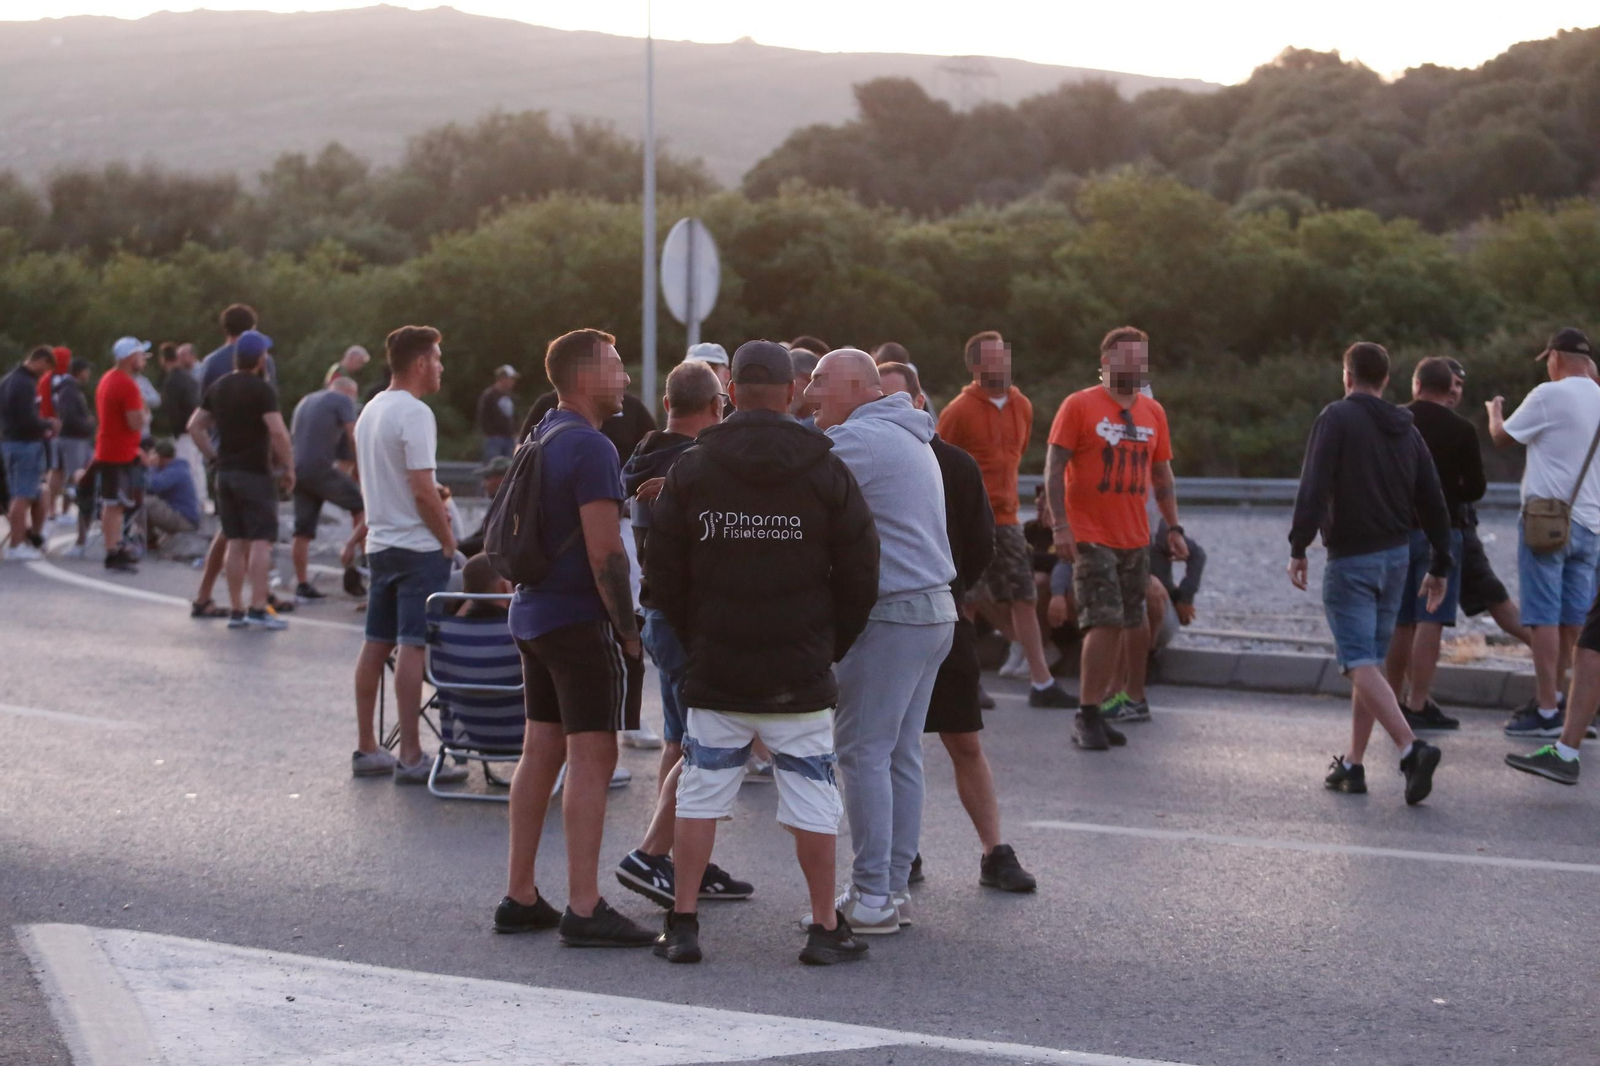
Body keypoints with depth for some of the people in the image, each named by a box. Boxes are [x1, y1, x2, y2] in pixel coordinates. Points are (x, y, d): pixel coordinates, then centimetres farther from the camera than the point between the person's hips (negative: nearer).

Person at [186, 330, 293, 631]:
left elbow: (195, 425, 13)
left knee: (236, 542, 10)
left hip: (226, 472, 7)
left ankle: (236, 611, 11)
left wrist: (213, 456, 14)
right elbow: (278, 432, -20)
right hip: (255, 472, -7)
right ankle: (258, 609, -11)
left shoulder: (218, 388, 11)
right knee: (261, 541, -5)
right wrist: (288, 468, -12)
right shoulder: (261, 389, -11)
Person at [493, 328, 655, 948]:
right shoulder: (591, 448, -15)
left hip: (534, 614, 10)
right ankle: (584, 910, -9)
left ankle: (519, 898, 15)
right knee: (592, 757, -8)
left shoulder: (540, 439, 14)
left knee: (541, 752, 12)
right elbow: (604, 551, -19)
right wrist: (630, 632, -12)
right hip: (581, 619, -10)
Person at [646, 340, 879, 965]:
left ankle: (682, 924, 8)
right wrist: (833, 646, 13)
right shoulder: (827, 472, -2)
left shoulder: (690, 470, 1)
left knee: (701, 792, 8)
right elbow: (860, 575, 0)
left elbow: (662, 570, 3)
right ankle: (825, 928, 7)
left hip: (715, 671, 1)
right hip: (801, 674, -1)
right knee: (812, 797, 5)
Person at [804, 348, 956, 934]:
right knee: (901, 753, 11)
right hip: (932, 610, 10)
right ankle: (893, 886, 15)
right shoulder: (906, 437, 20)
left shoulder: (857, 439, -12)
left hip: (888, 618, -10)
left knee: (864, 753, -5)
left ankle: (871, 896, -3)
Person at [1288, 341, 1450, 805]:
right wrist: (1440, 566, 19)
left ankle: (1411, 747, -27)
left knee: (1361, 664, -11)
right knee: (1370, 661, 14)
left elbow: (1314, 487, -18)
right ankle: (1353, 765, 17)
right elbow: (1433, 503, 12)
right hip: (1396, 557, 7)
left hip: (1350, 560, -7)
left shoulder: (1337, 418, -7)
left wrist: (1298, 548, -14)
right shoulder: (1408, 432, 12)